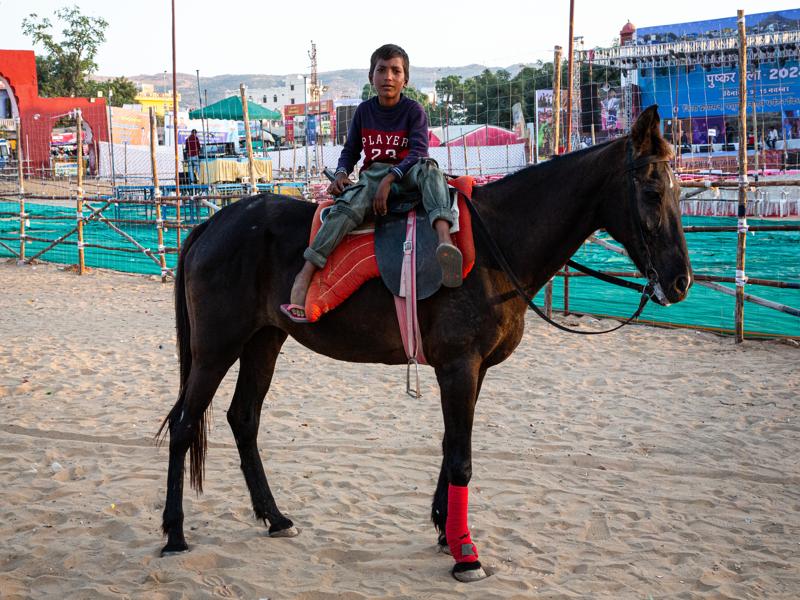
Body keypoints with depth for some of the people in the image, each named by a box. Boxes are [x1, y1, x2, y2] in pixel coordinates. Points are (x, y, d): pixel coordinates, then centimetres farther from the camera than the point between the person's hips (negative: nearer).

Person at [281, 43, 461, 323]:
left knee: (428, 167, -38)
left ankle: (445, 240, -63)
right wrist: (342, 173, -4)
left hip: (405, 175, -2)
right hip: (372, 176, 2)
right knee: (349, 204, -32)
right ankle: (305, 274, -42)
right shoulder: (364, 111, 12)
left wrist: (389, 179, -28)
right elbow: (350, 150, 19)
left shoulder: (414, 110, 0)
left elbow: (418, 150, -14)